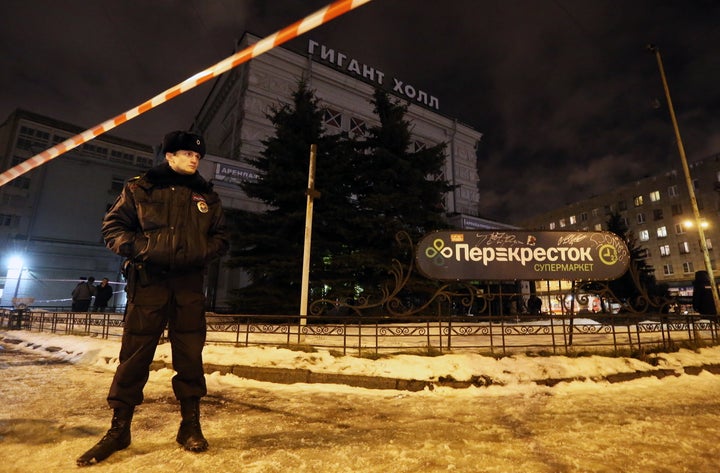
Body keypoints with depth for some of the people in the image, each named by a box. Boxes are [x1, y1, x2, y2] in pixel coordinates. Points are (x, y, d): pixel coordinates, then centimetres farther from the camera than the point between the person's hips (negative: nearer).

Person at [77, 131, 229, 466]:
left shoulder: (207, 196, 12)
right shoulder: (139, 189, 8)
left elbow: (220, 237, 12)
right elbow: (113, 226, 7)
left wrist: (201, 252, -8)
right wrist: (140, 248, -11)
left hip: (189, 285, 1)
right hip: (148, 282, -1)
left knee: (189, 354, 4)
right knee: (135, 353, 4)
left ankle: (190, 425, 18)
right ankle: (119, 429, 21)